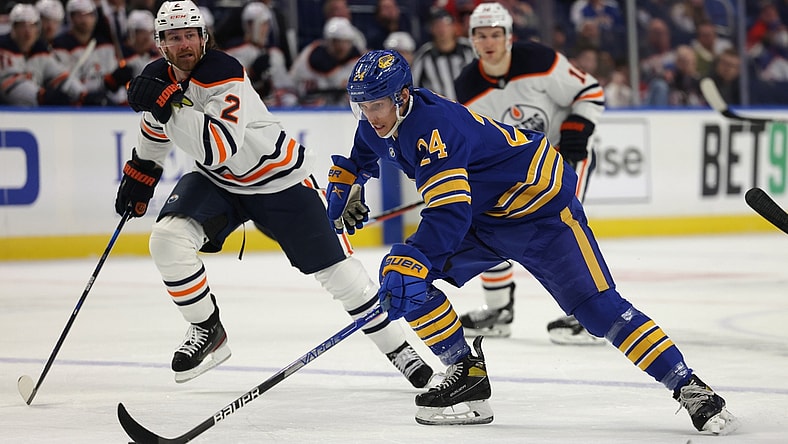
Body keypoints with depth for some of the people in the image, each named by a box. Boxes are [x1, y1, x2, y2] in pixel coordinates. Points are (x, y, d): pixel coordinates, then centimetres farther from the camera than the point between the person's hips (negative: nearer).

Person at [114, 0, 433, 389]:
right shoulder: (156, 78, -8)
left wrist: (170, 105, -45)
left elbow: (221, 148, -42)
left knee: (336, 270, -3)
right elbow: (155, 129, 17)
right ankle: (208, 332, 0)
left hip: (280, 179, -6)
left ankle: (398, 349, 12)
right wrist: (139, 174, 21)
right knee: (167, 239, -18)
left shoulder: (224, 73, -29)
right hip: (219, 182, 6)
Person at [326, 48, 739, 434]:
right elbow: (359, 158, 26)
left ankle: (690, 389, -15)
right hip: (482, 216, 9)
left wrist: (412, 260, -47)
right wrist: (343, 189, 18)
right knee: (399, 276, -6)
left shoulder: (433, 124, -30)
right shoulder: (379, 125, -2)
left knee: (597, 307, -17)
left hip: (540, 204, -9)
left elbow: (449, 213, -39)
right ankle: (468, 373, 1)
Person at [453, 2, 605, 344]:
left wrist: (576, 131, -24)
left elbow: (590, 92, -14)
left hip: (566, 154, -6)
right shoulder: (469, 89, -10)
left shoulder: (540, 61, -23)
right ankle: (498, 310, 21)